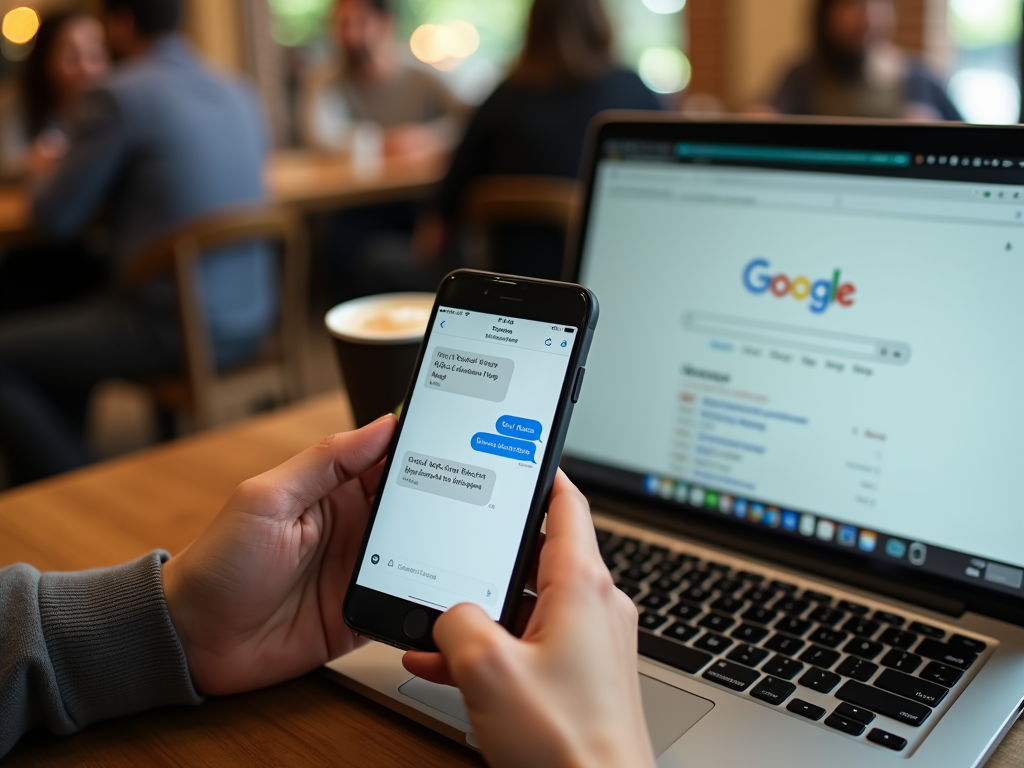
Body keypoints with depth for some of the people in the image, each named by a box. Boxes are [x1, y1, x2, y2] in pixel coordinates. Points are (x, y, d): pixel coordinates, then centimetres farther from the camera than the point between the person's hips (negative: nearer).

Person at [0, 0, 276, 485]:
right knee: (58, 330, 29)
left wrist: (41, 178, 16)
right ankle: (63, 463, 35)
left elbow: (54, 218, -6)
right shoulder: (239, 97, 9)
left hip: (177, 332, -8)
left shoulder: (119, 98, -12)